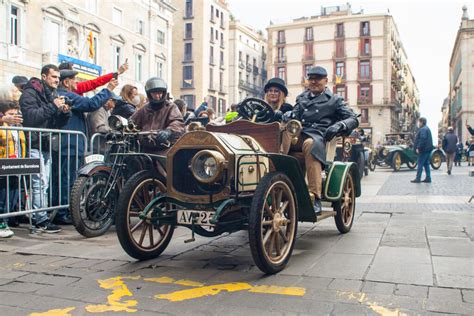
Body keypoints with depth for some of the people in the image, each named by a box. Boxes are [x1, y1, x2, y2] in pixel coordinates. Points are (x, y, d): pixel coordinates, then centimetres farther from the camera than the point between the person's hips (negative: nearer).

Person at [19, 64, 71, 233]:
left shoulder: (53, 95, 21)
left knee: (43, 184, 9)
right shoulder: (30, 93, -3)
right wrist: (52, 107, -20)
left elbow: (58, 124, 20)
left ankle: (37, 217, 16)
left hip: (47, 145, 8)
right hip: (35, 144, -8)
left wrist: (65, 113, 0)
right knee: (39, 183, -12)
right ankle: (41, 220, -9)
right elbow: (30, 117, -18)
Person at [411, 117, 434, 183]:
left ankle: (418, 178, -4)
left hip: (424, 150, -10)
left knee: (420, 164, -6)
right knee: (426, 164, 11)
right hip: (428, 149, 10)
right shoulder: (427, 128, 20)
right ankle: (428, 178, 12)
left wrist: (418, 148, -23)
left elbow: (422, 140, -25)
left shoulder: (423, 129, -14)